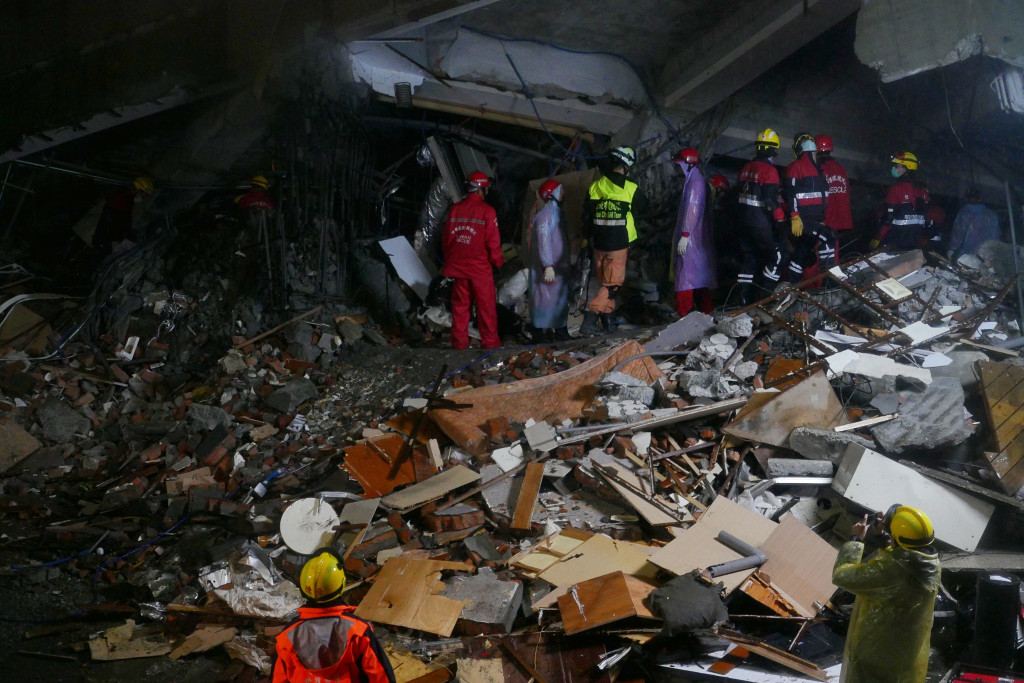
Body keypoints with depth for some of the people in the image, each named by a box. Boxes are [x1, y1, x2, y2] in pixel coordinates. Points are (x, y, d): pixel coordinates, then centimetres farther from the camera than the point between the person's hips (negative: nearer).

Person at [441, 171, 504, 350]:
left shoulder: (454, 210, 3)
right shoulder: (486, 210, -10)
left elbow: (446, 239, 9)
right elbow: (493, 241, -11)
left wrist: (450, 259, 21)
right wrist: (498, 261, 5)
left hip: (457, 266, 4)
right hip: (480, 267, -4)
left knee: (460, 305, 11)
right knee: (486, 306, 5)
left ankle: (459, 342, 12)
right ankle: (490, 342, 8)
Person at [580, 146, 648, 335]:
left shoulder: (594, 186, 1)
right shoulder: (631, 189, -9)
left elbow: (586, 216, 6)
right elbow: (643, 207, 9)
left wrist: (586, 238, 17)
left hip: (599, 243, 5)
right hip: (619, 244, -5)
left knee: (605, 281, 19)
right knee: (613, 284, 0)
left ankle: (607, 319, 23)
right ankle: (589, 320, -13)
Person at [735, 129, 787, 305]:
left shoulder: (746, 168, 11)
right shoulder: (769, 170, -14)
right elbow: (771, 200, -19)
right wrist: (782, 220, -14)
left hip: (744, 221, 8)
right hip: (762, 223, -8)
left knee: (748, 257, 13)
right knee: (776, 255, -1)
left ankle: (745, 297, 14)